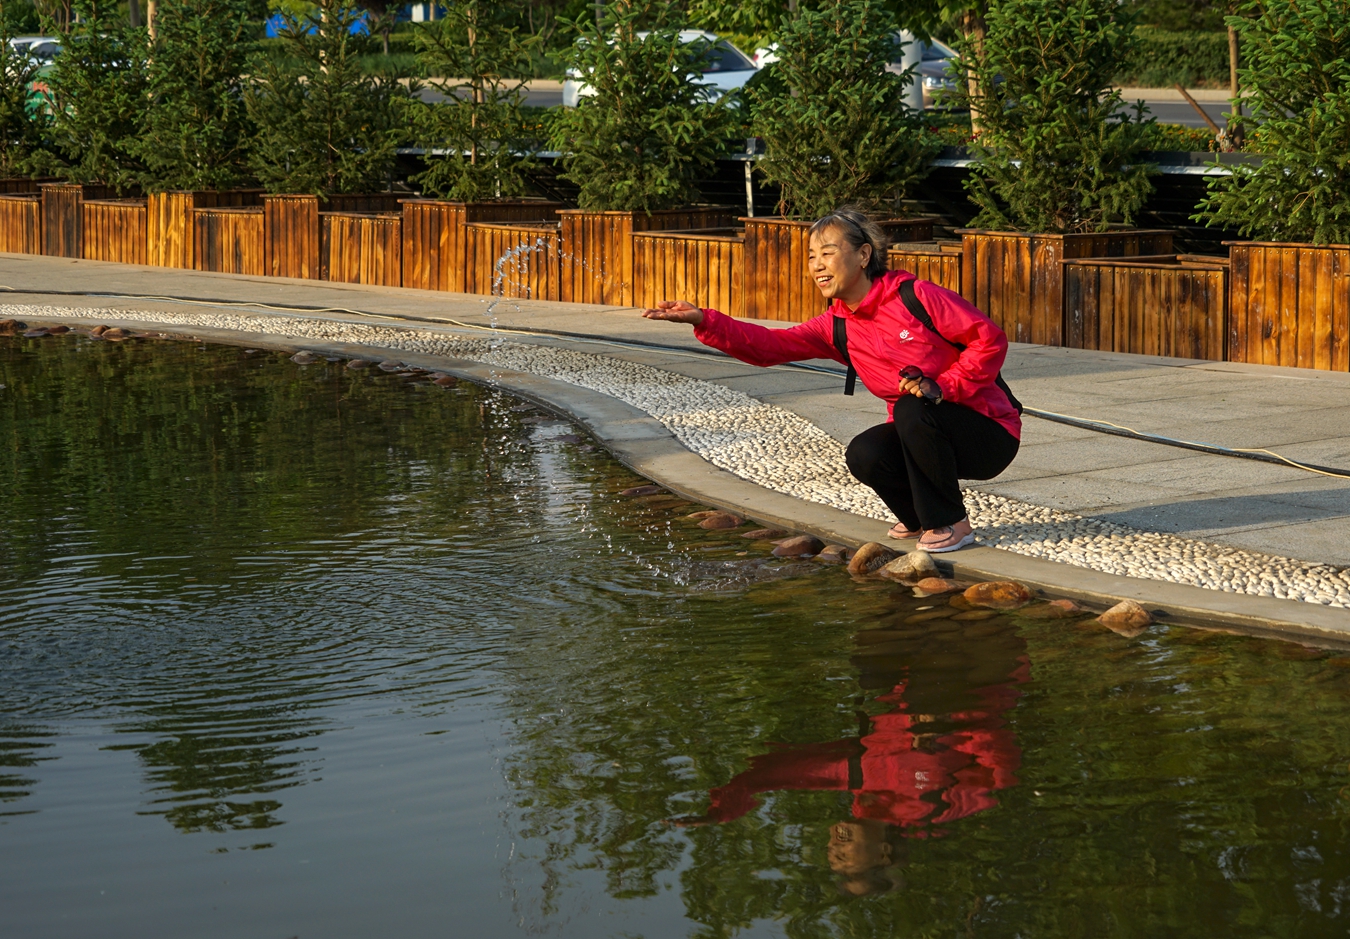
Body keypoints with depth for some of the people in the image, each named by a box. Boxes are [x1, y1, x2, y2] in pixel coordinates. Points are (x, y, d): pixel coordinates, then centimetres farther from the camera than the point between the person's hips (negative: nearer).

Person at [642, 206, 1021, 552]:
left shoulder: (916, 296, -17)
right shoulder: (837, 327, 2)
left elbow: (989, 338, -17)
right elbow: (769, 346, -7)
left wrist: (942, 386, -25)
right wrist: (703, 321, -18)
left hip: (988, 430, -5)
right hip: (920, 434, 5)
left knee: (912, 409, -32)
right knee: (863, 454, -21)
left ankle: (952, 524, -14)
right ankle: (923, 518, 7)